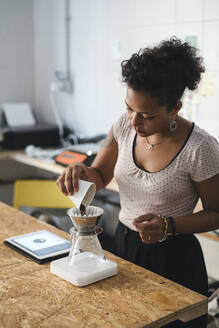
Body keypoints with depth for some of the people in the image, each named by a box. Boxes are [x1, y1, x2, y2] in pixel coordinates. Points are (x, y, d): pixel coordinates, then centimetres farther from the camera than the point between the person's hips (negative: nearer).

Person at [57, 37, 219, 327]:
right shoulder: (125, 125, -8)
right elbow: (101, 175, 6)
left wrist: (169, 226, -25)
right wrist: (81, 171, -17)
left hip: (174, 259, -5)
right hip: (123, 245, 5)